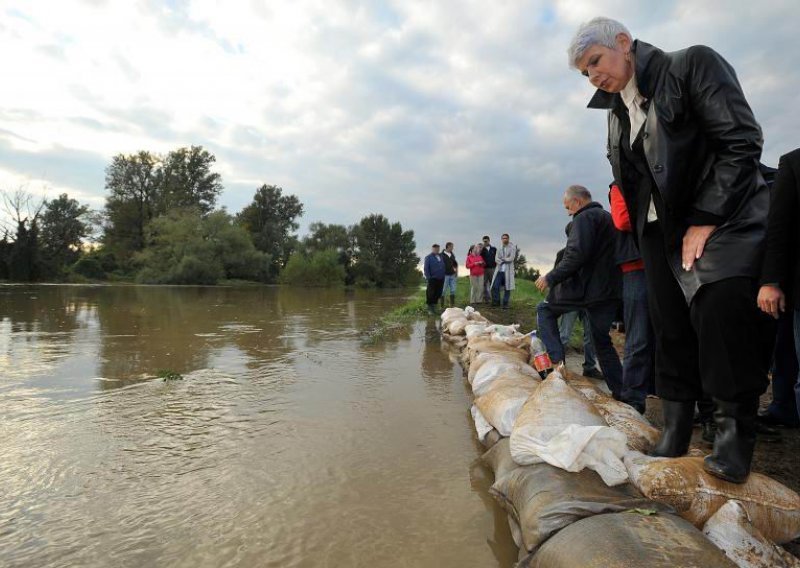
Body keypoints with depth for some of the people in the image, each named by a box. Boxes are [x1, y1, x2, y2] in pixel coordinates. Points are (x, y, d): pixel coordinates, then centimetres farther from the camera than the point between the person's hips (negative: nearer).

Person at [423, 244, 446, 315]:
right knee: (431, 294, -4)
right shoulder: (428, 257, -2)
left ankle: (434, 306, 21)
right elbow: (425, 268, -5)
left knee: (438, 293, 9)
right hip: (432, 279, -6)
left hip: (440, 279, 6)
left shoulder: (440, 256, 14)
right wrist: (428, 277, -12)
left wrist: (443, 276, 13)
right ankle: (430, 309, 5)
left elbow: (443, 267, 20)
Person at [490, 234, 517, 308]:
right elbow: (496, 259, 4)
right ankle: (496, 301, 7)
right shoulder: (499, 248, 14)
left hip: (508, 270, -3)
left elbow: (511, 258, -8)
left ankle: (505, 304, 6)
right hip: (499, 270, 3)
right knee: (495, 287, -5)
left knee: (507, 288, -1)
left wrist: (502, 259, -3)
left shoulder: (512, 248, 3)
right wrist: (502, 262, -14)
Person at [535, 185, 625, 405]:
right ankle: (624, 394, 17)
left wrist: (550, 277, -12)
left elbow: (575, 256, -21)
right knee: (602, 342, 16)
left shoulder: (584, 218, -8)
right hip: (611, 290, 8)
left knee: (545, 310, 12)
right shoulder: (609, 217, 21)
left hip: (586, 286, -8)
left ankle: (558, 361, -3)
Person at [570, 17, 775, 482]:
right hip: (662, 234, 6)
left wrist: (705, 219, -16)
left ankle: (735, 440, 5)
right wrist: (643, 237, 2)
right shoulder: (617, 110, 13)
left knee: (722, 331, -12)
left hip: (721, 223, -5)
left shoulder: (693, 65, -4)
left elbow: (741, 142, -11)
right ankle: (675, 435, 12)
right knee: (672, 336, 4)